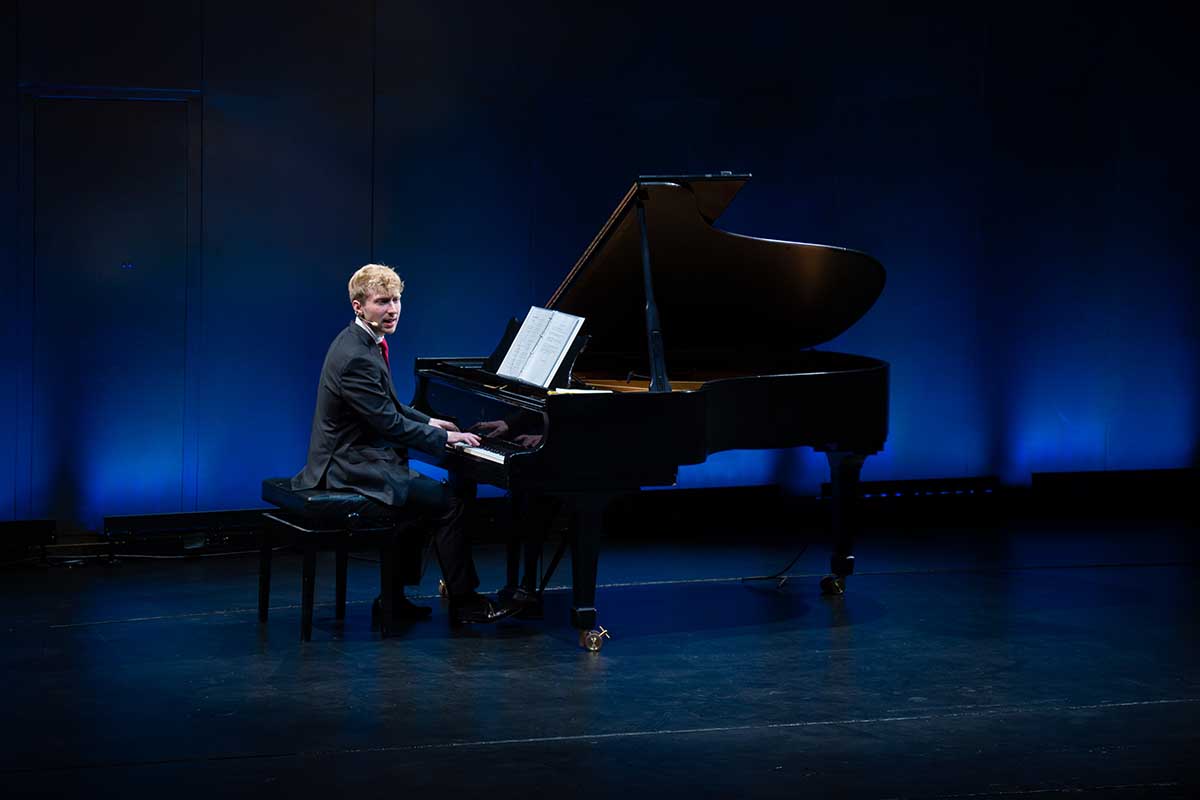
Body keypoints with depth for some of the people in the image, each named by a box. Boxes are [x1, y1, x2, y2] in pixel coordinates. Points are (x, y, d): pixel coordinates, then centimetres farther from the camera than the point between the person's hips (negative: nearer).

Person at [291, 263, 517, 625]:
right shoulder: (356, 358, -23)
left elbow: (388, 406, 21)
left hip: (351, 462, 11)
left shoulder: (360, 342, 9)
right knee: (449, 502, -10)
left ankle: (393, 597, 22)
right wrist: (444, 438, -13)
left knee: (424, 495, 24)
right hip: (355, 469, -11)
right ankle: (464, 602, 0)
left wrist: (429, 422, 12)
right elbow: (390, 424, -22)